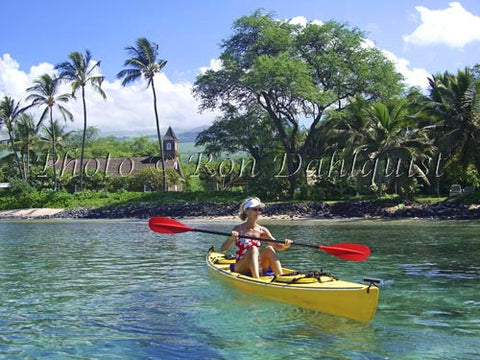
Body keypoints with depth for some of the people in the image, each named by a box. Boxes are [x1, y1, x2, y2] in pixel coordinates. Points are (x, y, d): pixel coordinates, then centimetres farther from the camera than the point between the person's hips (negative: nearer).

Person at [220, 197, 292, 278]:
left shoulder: (262, 230, 5)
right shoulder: (239, 229, -5)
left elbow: (277, 246, 3)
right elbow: (222, 250, -12)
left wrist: (285, 246, -21)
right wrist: (231, 239, -32)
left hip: (258, 268, 4)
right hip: (241, 268, -4)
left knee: (269, 249, -20)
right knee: (253, 249, -29)